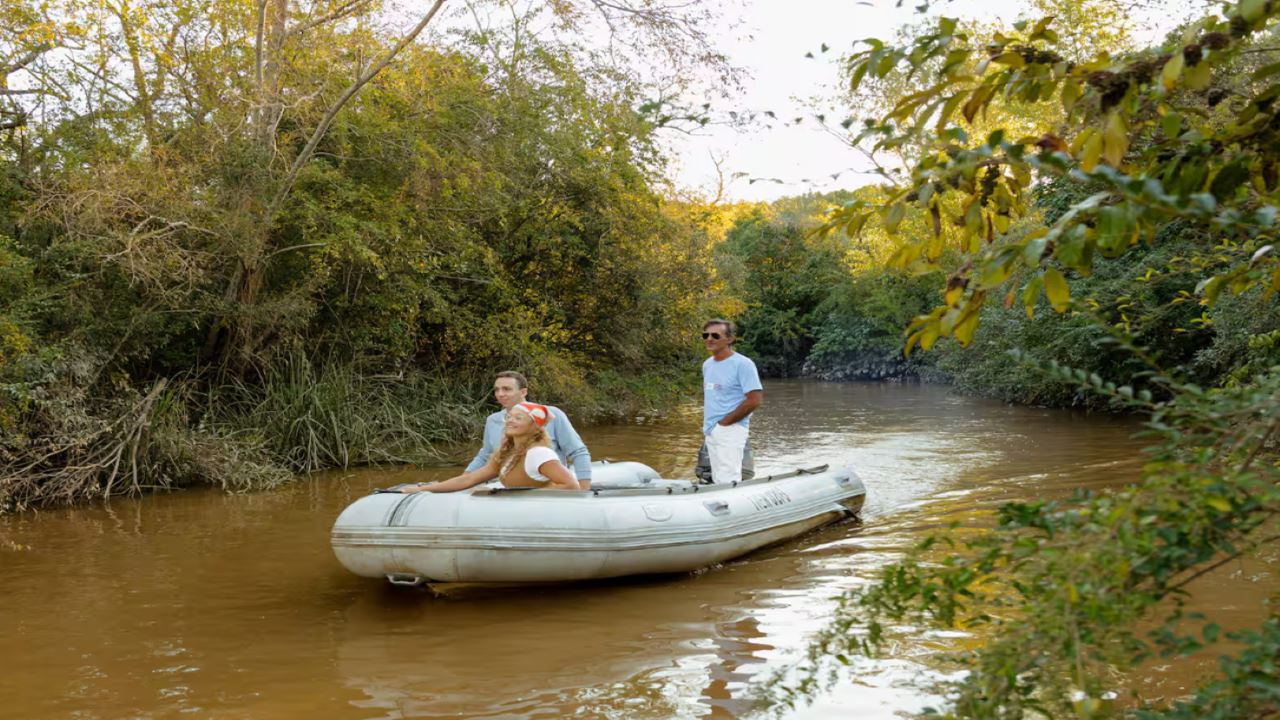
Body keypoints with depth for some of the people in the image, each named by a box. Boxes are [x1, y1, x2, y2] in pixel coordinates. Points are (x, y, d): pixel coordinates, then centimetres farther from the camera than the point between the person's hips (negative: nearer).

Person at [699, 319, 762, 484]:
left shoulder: (742, 364, -12)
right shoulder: (707, 364, 13)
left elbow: (755, 400, -18)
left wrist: (724, 423, -15)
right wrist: (707, 424, 11)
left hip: (730, 431, -8)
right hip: (711, 432, 8)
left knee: (727, 482, -13)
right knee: (718, 481, 12)